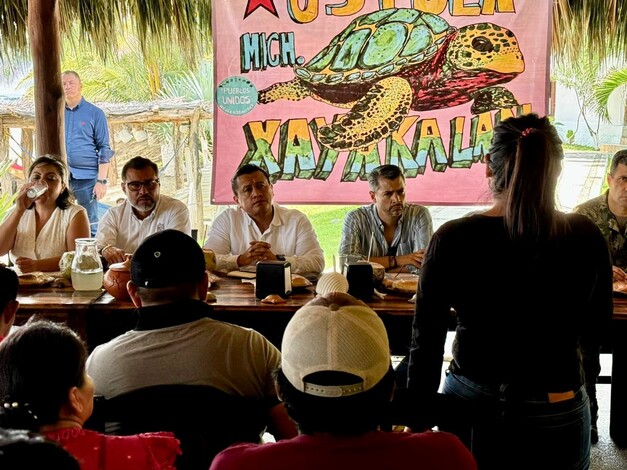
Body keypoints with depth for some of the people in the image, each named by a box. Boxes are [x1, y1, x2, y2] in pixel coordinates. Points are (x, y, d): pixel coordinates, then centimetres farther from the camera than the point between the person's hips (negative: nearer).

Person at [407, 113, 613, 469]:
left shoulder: (452, 239, -13)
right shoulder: (586, 238, -10)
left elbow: (426, 340, -8)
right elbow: (596, 331, 2)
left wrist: (420, 417, 3)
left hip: (469, 408, 0)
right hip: (556, 416, 0)